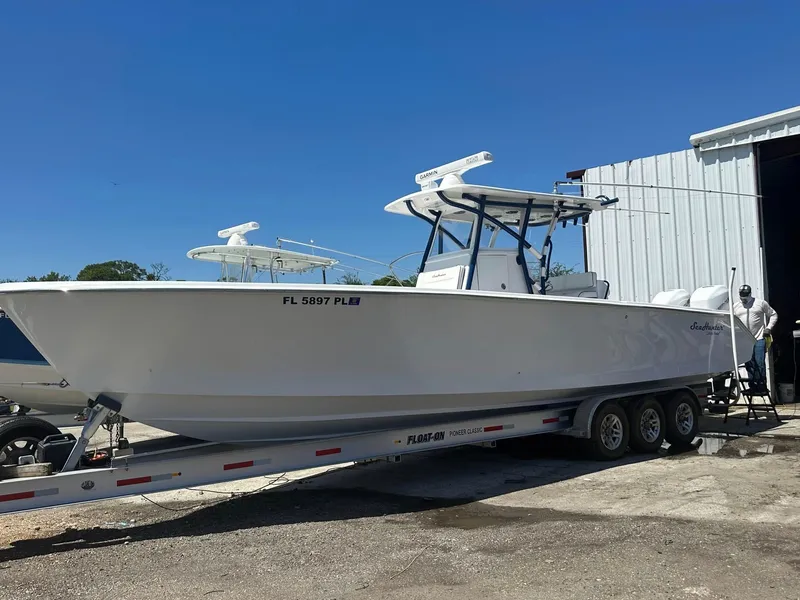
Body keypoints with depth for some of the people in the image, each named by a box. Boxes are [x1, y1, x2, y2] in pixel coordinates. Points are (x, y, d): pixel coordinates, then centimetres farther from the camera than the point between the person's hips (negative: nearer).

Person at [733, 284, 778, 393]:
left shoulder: (761, 303, 4)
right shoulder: (735, 306, 10)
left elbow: (773, 315, 9)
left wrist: (769, 328, -2)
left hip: (759, 339, -3)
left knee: (760, 363, -6)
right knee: (749, 365, 4)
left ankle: (762, 385, 3)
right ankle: (753, 386, 12)